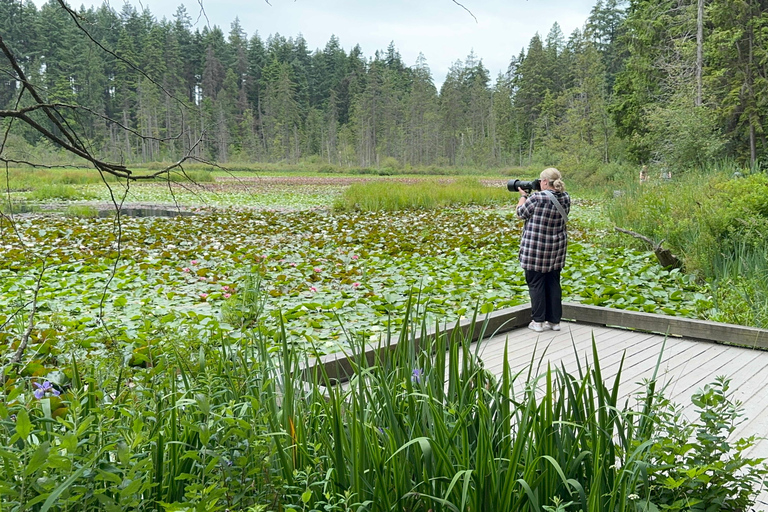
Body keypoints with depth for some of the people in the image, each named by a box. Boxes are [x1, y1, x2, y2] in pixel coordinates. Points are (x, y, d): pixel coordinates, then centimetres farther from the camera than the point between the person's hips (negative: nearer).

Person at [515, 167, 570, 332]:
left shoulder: (537, 198, -19)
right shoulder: (565, 197, 0)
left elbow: (521, 213, -4)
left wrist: (523, 195, 12)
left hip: (535, 248, -6)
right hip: (557, 248, 6)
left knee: (536, 283, 5)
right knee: (553, 283, 13)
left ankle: (538, 321, 9)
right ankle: (554, 320, 19)